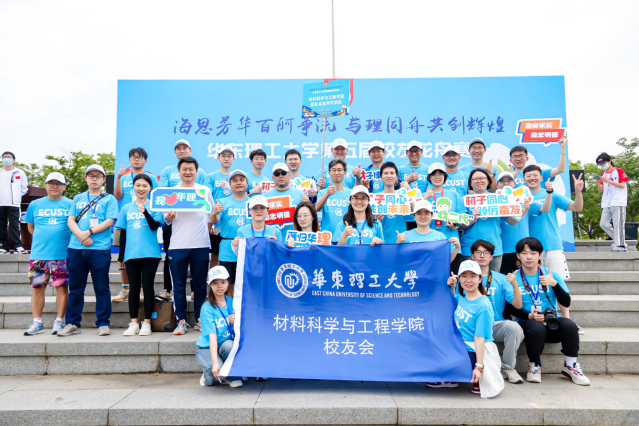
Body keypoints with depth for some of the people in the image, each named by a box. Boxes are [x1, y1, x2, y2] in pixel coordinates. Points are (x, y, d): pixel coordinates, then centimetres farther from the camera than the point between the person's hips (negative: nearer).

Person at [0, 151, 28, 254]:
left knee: (14, 225, -7)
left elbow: (24, 188, 11)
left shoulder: (19, 173, 6)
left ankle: (18, 245, -5)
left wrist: (17, 196, 5)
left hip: (13, 204, -3)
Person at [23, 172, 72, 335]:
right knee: (37, 288, 4)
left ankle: (59, 322, 6)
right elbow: (30, 226, 18)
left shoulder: (70, 204, 5)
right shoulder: (35, 204, 12)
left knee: (62, 287, -2)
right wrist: (43, 239, 8)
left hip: (62, 254, -2)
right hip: (38, 254, 2)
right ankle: (37, 323, 13)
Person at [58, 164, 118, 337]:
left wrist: (89, 232, -14)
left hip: (100, 249, -4)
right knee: (75, 288, 9)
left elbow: (109, 221, -4)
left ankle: (103, 323, 7)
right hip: (76, 248, 4)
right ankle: (72, 323, 17)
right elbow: (70, 220, 10)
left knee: (101, 288, 0)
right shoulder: (78, 198, 19)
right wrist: (80, 235, -8)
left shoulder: (109, 199, 6)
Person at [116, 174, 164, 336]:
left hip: (150, 254, -3)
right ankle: (133, 323, 12)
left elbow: (155, 226, -11)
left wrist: (145, 211, -26)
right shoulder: (127, 208, 12)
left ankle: (147, 323, 8)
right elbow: (123, 233, 14)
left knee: (147, 286, 0)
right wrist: (120, 256, 12)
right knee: (134, 287, 7)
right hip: (131, 254, 3)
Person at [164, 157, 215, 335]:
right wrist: (169, 217, -14)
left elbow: (211, 217, 13)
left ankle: (200, 319, 16)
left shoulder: (205, 191, 10)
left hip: (200, 245, 0)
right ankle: (181, 321, 12)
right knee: (178, 285, 2)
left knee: (200, 284, 5)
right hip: (177, 245, 0)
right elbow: (166, 219, 8)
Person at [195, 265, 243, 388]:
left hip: (226, 345, 3)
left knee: (229, 344, -32)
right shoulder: (207, 308, -16)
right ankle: (208, 373, 7)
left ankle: (231, 376, -6)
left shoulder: (232, 303, -3)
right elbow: (212, 336, -26)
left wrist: (235, 321, -30)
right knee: (217, 370, -31)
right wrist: (215, 363, -34)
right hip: (206, 348, -3)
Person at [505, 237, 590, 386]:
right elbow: (511, 308, -2)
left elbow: (566, 302, -3)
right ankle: (534, 366, -10)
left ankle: (570, 365, -7)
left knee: (569, 325, -28)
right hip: (527, 322, -2)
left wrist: (554, 283, -18)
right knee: (537, 328, -35)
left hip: (552, 323, 2)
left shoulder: (553, 274, 6)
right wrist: (530, 316, -19)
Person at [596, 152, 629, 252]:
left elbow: (622, 185, -8)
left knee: (618, 224, -8)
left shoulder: (619, 171, 2)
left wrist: (608, 181, -16)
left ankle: (620, 245, -2)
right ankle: (618, 240, 11)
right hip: (607, 204, 6)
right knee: (603, 223, 1)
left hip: (618, 202, -6)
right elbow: (601, 190, 16)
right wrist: (598, 182, -4)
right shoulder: (603, 175, 17)